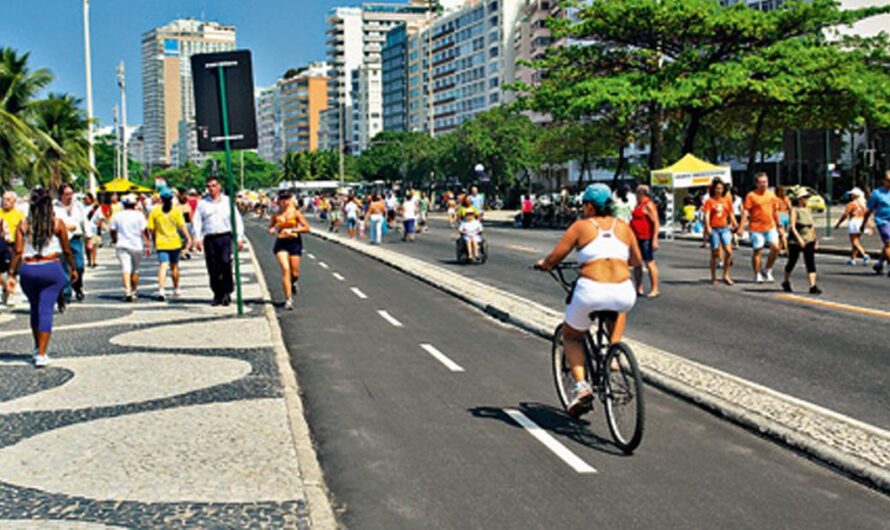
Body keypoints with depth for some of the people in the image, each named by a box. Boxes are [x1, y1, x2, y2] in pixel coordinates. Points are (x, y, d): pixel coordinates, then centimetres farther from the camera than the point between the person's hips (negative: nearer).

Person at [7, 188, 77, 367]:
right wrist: (73, 269, 17)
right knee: (46, 310, -3)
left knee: (35, 309, 19)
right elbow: (66, 251, 4)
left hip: (28, 270, 2)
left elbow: (18, 252, -3)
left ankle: (38, 348, 32)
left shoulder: (23, 225, 3)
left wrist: (11, 274, 2)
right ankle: (41, 354, -8)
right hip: (51, 268, -2)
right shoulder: (57, 224, 0)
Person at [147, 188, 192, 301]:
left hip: (161, 244, 0)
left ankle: (161, 289, -24)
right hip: (175, 243, 1)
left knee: (162, 266, -6)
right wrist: (188, 238, -8)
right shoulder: (176, 210, -3)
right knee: (174, 266, 16)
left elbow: (151, 229, 1)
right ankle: (176, 289, 29)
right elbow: (182, 226, -10)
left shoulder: (155, 211, -1)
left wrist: (154, 240, 15)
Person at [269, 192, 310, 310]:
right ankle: (288, 299, -10)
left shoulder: (295, 212, -1)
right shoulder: (276, 214, 5)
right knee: (285, 269, -15)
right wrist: (272, 230, -4)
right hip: (281, 243, 1)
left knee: (294, 273, 1)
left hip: (294, 242, 0)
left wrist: (292, 230, -12)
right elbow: (270, 227, 19)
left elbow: (306, 228, -2)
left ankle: (293, 283, 40)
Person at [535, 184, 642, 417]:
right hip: (623, 294, 3)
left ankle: (581, 385, 3)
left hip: (591, 292, -3)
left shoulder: (581, 226, 6)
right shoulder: (623, 227, 16)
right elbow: (637, 261, 26)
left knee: (571, 336, 23)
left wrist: (543, 264, 27)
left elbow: (553, 259, 4)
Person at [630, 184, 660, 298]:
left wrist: (654, 240, -23)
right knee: (636, 264, 11)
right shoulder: (638, 205, 18)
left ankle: (655, 289, 0)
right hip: (637, 238, 10)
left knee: (649, 263, -6)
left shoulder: (649, 205, -12)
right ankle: (639, 289, 18)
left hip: (646, 239, -10)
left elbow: (655, 223, -17)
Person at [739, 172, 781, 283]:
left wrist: (779, 226, 21)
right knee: (757, 251, 2)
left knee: (775, 247, -10)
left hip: (770, 227, 4)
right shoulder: (751, 196, -5)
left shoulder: (771, 194, 11)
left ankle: (767, 270, 9)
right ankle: (757, 275, 14)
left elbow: (775, 211, 20)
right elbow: (745, 212, -10)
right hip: (756, 228, -4)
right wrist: (741, 227, -18)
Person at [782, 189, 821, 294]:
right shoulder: (794, 210, -7)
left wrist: (814, 239, 13)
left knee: (811, 263, -8)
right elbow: (792, 227, -16)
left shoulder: (808, 210, 12)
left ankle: (813, 286, -15)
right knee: (792, 262, 9)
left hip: (808, 241, 5)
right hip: (795, 242, -5)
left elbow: (812, 226, 19)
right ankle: (786, 282, 31)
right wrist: (799, 238, -27)